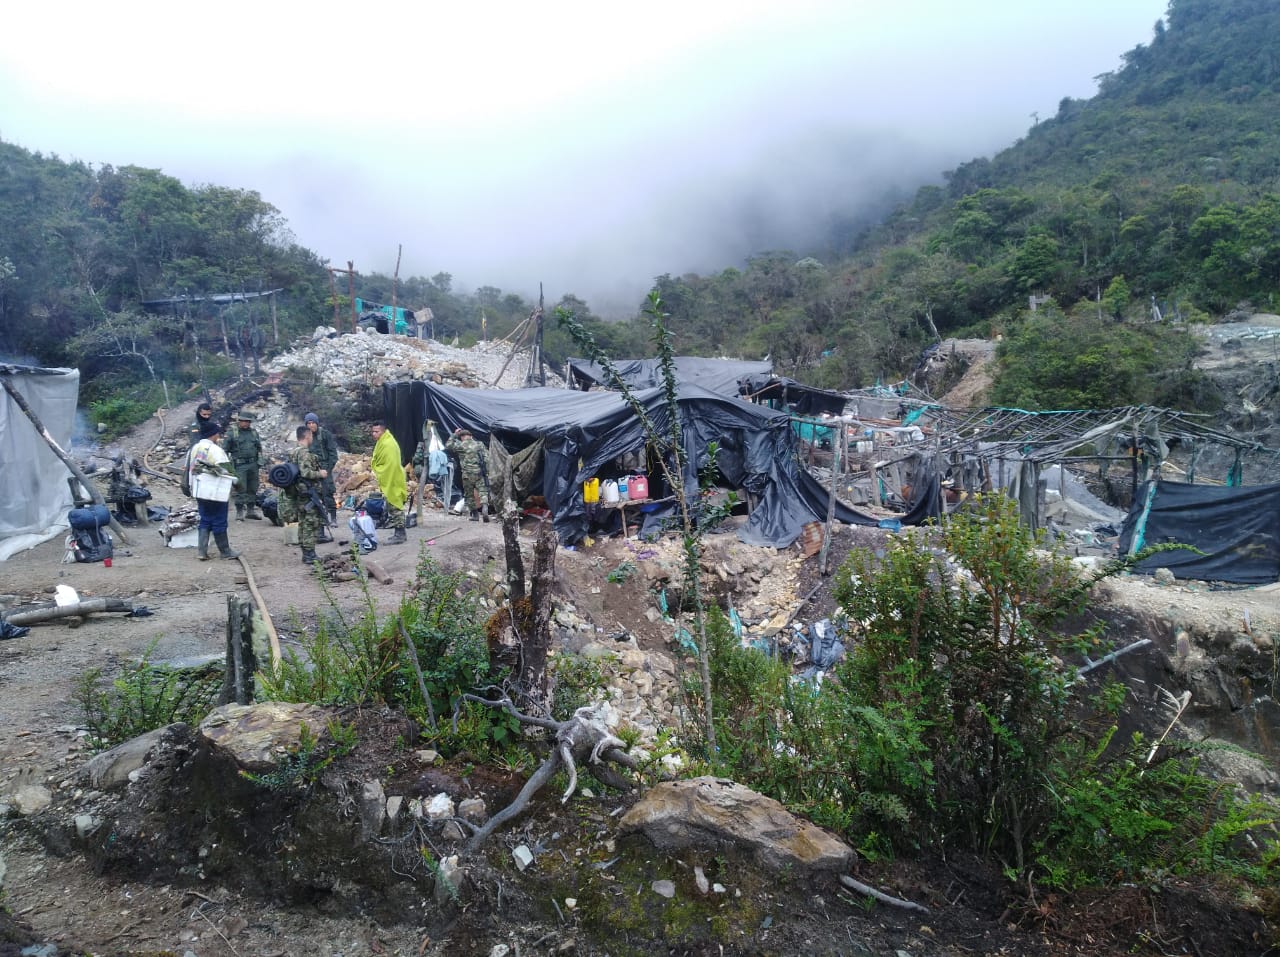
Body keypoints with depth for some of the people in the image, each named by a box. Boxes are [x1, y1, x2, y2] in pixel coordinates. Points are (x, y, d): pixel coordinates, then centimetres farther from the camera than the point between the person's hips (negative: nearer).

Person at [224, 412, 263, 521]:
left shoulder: (254, 433, 12)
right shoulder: (232, 433, -1)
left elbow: (259, 448, 21)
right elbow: (225, 450, 1)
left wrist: (260, 461, 11)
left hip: (253, 465, 5)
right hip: (240, 466, -5)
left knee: (253, 489, 9)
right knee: (241, 489, -6)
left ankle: (251, 511, 18)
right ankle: (239, 513, -1)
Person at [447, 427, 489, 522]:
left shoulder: (460, 446, -1)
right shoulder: (479, 445, 8)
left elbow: (448, 446, 16)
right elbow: (485, 460, 6)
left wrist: (454, 435, 19)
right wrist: (486, 473, 11)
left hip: (467, 474, -1)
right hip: (479, 473, 1)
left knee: (469, 495, 12)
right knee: (483, 491, -3)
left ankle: (475, 514, 17)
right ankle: (485, 507, -29)